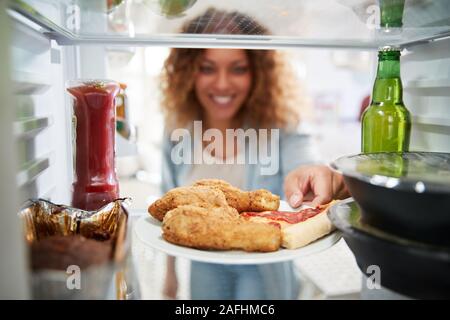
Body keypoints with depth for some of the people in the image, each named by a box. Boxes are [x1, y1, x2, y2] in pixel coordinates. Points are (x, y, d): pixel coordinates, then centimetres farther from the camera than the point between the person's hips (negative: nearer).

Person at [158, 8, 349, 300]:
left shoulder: (280, 128, -20)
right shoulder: (177, 133, -12)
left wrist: (330, 181, -59)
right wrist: (171, 271, 8)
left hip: (264, 271, -2)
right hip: (204, 269, 3)